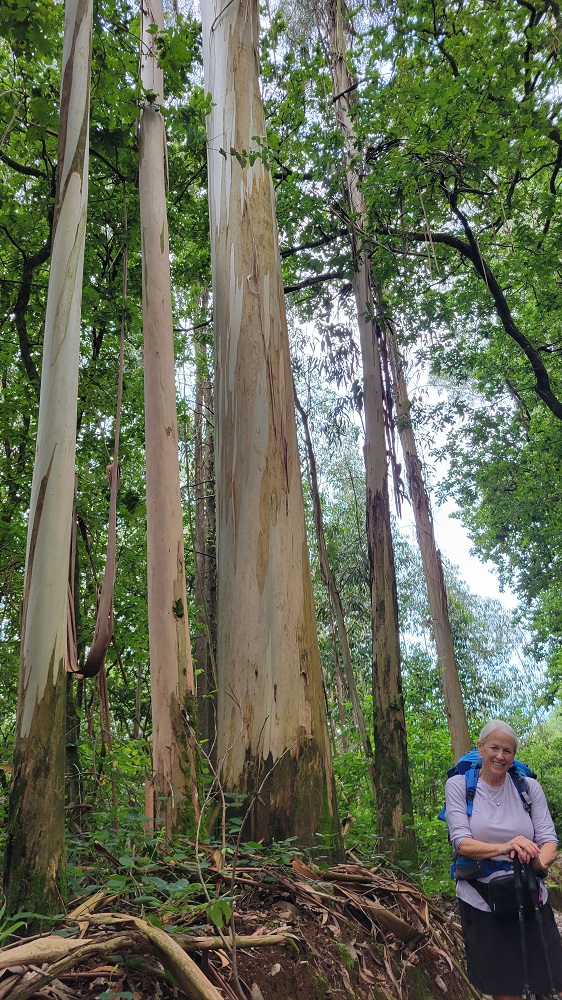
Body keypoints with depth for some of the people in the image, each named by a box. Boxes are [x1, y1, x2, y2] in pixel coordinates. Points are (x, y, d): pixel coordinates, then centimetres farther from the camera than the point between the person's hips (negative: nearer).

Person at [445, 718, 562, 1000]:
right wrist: (504, 847, -30)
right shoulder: (459, 785, -5)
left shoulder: (529, 787, 1)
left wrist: (539, 861, -28)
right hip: (481, 900, -2)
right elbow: (461, 843, -13)